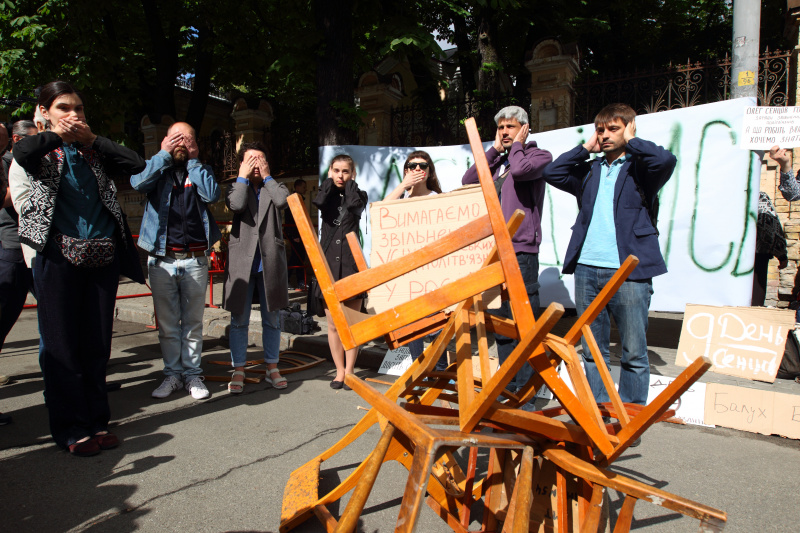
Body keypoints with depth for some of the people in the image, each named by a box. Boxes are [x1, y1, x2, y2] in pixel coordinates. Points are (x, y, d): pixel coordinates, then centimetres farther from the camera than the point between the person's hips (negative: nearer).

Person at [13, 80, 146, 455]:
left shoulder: (94, 152, 14)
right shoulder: (43, 149, 4)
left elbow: (137, 164, 0)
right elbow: (22, 153, -19)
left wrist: (92, 138, 0)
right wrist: (57, 134, -4)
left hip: (101, 256, 3)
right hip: (59, 255, -3)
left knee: (97, 343, 7)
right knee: (61, 344, 1)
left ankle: (96, 421, 18)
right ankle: (71, 429, 11)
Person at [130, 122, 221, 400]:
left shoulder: (201, 170, 12)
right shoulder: (157, 168, 10)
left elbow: (212, 194, -9)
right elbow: (138, 183, -13)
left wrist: (193, 160, -4)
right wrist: (165, 155, -6)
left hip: (195, 259, 0)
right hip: (162, 259, 0)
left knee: (193, 322, 6)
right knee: (167, 323, 7)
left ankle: (192, 374, 15)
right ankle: (173, 374, 17)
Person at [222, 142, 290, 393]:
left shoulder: (275, 187, 11)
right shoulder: (236, 187, 9)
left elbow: (283, 200, -13)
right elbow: (236, 205, -14)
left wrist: (266, 176, -2)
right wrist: (243, 177, -3)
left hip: (270, 262, 1)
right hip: (241, 262, -1)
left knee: (272, 319, 9)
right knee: (239, 320, 4)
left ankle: (272, 368, 22)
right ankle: (238, 371, 15)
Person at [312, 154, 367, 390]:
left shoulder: (358, 195, 7)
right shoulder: (327, 194, 11)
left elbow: (355, 203, -18)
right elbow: (319, 202, -14)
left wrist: (350, 182, -3)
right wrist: (329, 181, 0)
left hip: (351, 262, -2)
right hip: (328, 262, 2)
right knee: (333, 324, 5)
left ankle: (349, 371, 13)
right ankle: (340, 370, 16)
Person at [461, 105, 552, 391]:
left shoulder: (538, 155, 5)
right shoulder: (496, 162, 23)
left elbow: (520, 169, -17)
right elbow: (468, 181, 9)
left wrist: (517, 145, 3)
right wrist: (495, 149, 10)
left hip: (521, 251, -7)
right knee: (500, 319, 11)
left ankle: (524, 386, 1)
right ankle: (507, 384, 21)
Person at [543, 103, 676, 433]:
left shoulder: (640, 168, 5)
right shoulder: (589, 171, 18)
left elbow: (666, 160, -15)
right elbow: (551, 173, 11)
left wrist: (632, 141, 0)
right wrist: (585, 148, 11)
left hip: (629, 271, -4)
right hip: (587, 269, 4)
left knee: (634, 352, 1)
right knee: (592, 350, 10)